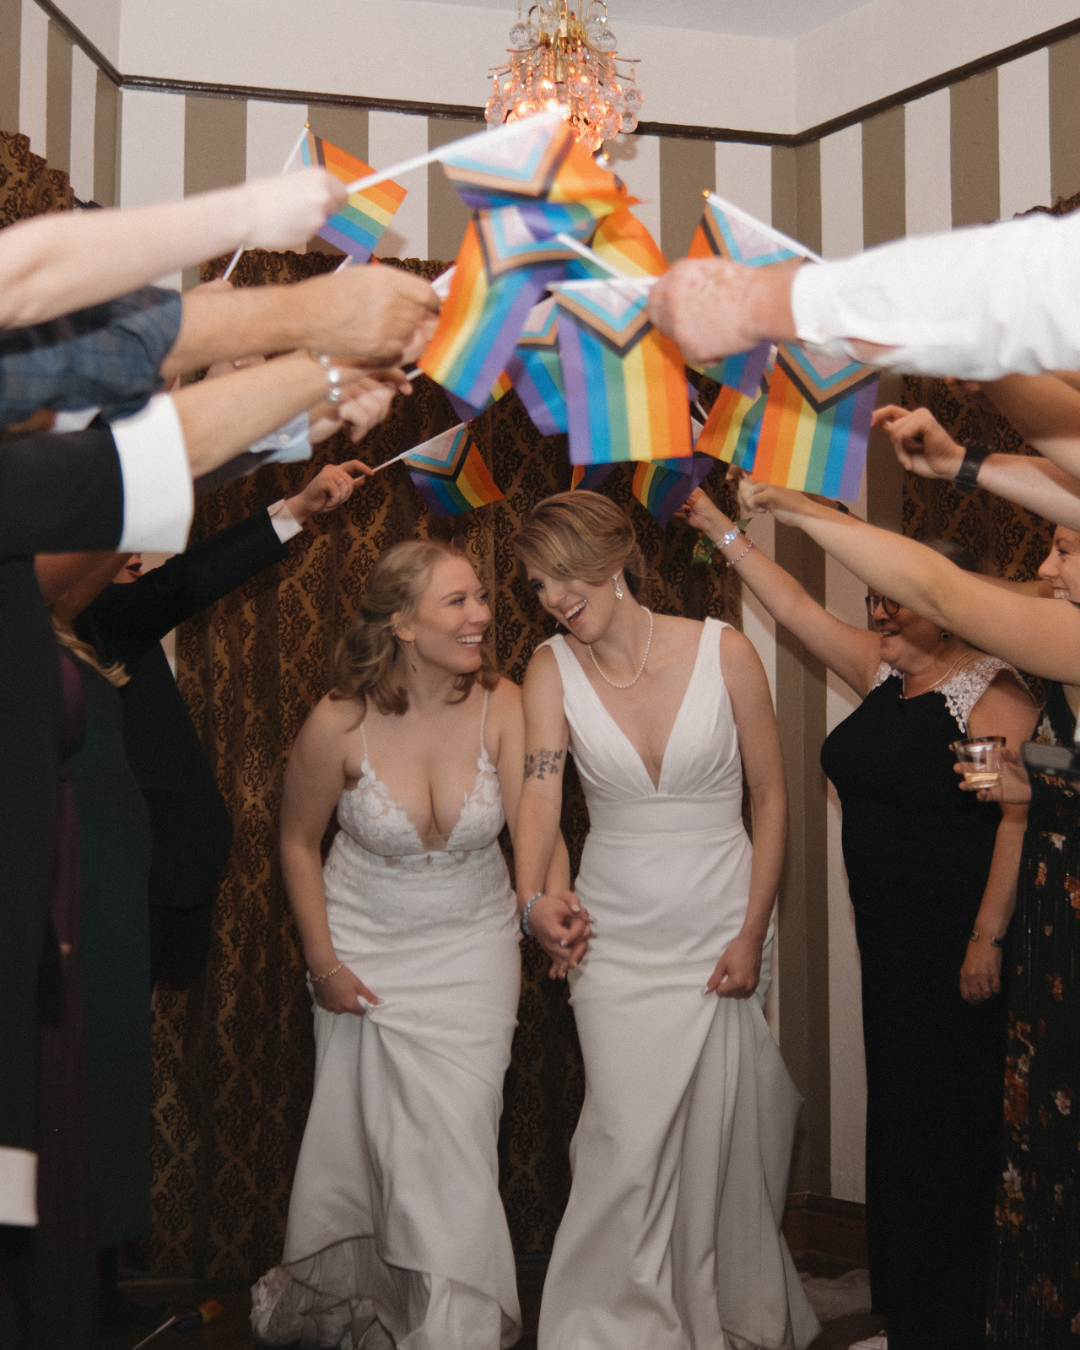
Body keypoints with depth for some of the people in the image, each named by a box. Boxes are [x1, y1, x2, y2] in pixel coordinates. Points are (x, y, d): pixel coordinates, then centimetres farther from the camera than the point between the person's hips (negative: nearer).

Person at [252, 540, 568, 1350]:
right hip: (368, 945, 0)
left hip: (472, 946, 0)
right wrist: (323, 963, -3)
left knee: (456, 1138, -3)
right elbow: (299, 842, -2)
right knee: (368, 1131, 10)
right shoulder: (340, 725, -18)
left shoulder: (503, 707, -17)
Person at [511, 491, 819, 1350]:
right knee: (629, 1137, -7)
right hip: (616, 939, 1)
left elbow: (772, 796, -2)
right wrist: (535, 899, -37)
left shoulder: (723, 652, -8)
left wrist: (754, 934, -6)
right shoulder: (553, 671, -4)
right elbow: (539, 794, -17)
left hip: (721, 932, 0)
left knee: (718, 1141, 8)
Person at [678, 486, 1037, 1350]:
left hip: (958, 945, -8)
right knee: (899, 1117, 13)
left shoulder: (990, 692, -12)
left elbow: (1023, 815, -20)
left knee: (957, 1125, -2)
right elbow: (798, 609, 19)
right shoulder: (884, 674, 12)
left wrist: (988, 937, -22)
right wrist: (723, 531, 18)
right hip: (890, 939, 8)